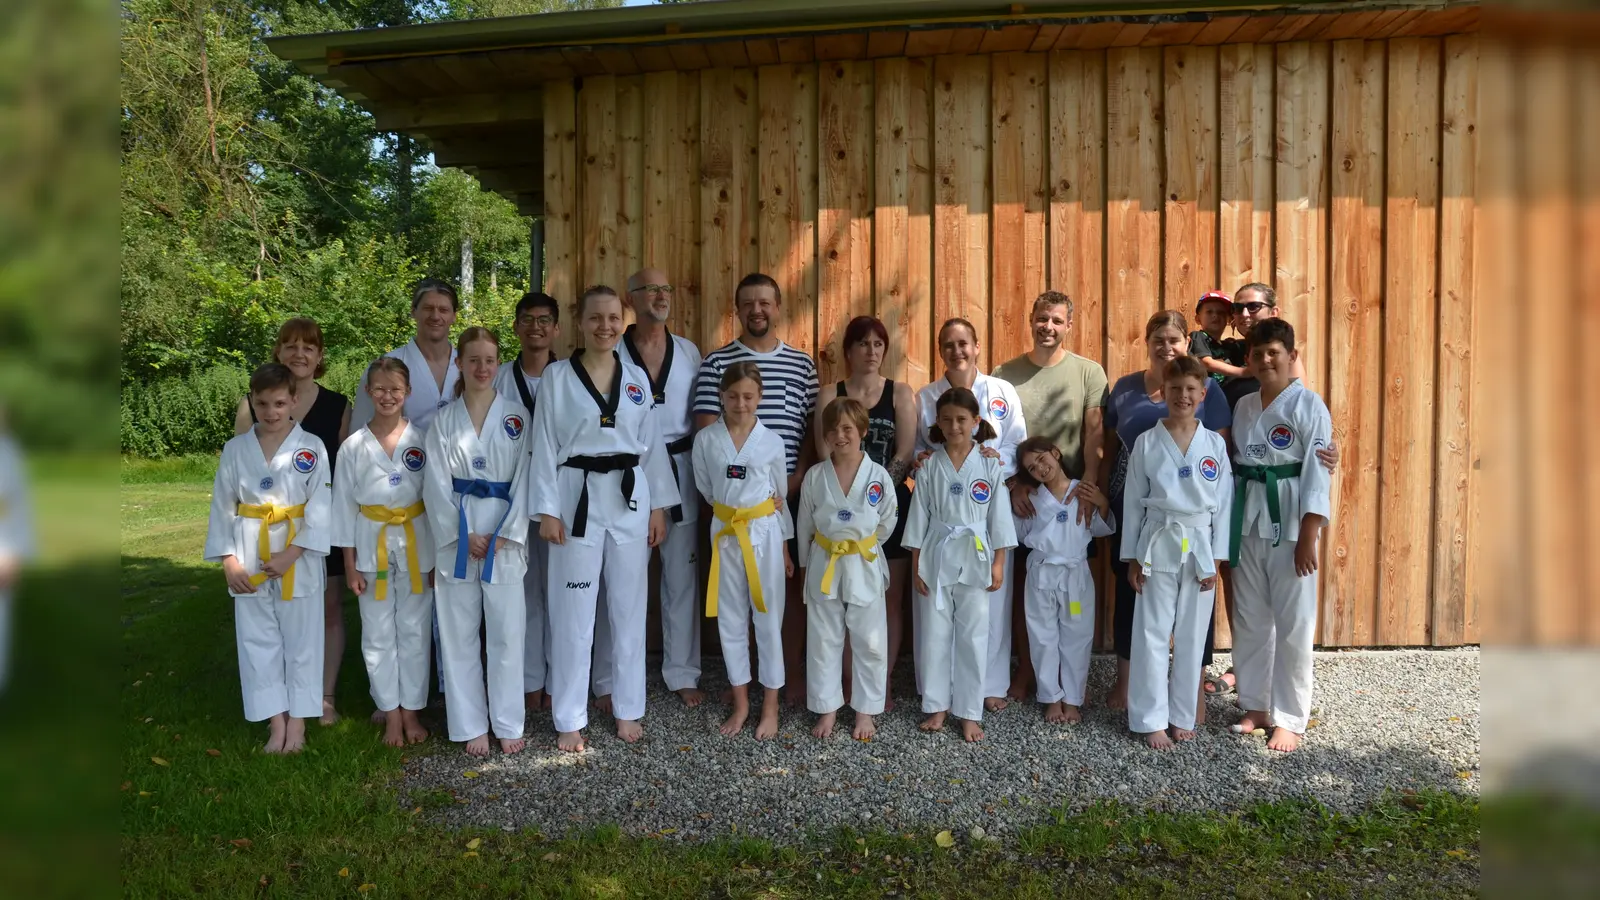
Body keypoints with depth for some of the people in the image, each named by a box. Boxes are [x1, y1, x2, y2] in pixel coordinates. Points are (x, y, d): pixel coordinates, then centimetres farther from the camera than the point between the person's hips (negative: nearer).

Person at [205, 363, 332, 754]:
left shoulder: (312, 447, -6)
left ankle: (298, 721, 19)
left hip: (299, 559, -2)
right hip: (250, 560, 3)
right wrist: (229, 560, -1)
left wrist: (290, 555, -16)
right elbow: (222, 507, 6)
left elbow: (319, 508, -8)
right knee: (258, 642, 8)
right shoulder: (235, 449, 2)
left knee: (301, 641, 6)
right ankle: (276, 722, 19)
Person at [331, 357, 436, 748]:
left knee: (415, 631, 7)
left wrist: (438, 556, 0)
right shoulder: (353, 446, -2)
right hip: (372, 546, 0)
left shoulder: (422, 440, -3)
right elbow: (345, 505, 1)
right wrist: (349, 564, -1)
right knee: (379, 635, 7)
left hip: (416, 544, 0)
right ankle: (391, 714, 20)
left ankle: (411, 711, 21)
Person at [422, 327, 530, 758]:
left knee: (507, 633, 2)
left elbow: (524, 480, -1)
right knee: (459, 635, 5)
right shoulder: (443, 420, 6)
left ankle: (508, 724, 15)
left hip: (505, 536, -1)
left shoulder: (517, 416, 3)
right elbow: (436, 486, 1)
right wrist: (465, 536, -8)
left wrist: (503, 536, -9)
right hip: (457, 537, 1)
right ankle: (471, 726, 18)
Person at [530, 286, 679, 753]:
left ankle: (627, 709, 23)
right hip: (578, 497, -3)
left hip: (630, 496, 3)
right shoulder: (557, 376, -1)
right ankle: (570, 719, 14)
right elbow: (545, 445, -2)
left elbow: (652, 445, 9)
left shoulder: (637, 378, 8)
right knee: (573, 611, 2)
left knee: (629, 607, 9)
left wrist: (658, 506, 5)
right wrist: (547, 510, -8)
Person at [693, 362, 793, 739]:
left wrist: (784, 547, 6)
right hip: (725, 534, 1)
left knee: (768, 619, 3)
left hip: (764, 534, -1)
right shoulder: (706, 439, -3)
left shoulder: (772, 441, -2)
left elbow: (781, 496, 5)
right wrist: (735, 505, -4)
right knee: (731, 620, 8)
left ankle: (770, 707, 15)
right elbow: (706, 489, 6)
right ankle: (741, 703, 21)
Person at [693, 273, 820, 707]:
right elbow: (706, 428, -3)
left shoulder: (802, 363, 8)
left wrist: (797, 477, -5)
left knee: (790, 579, 7)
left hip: (790, 491, 2)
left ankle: (792, 674, 19)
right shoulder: (717, 362, 1)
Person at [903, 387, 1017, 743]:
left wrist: (998, 564, -3)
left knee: (973, 637, 5)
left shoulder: (990, 465, -2)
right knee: (934, 635, 8)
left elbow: (999, 517, 0)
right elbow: (919, 517, 2)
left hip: (975, 559, -1)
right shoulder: (929, 466, 0)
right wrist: (916, 566, 0)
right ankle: (937, 706, 23)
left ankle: (970, 713, 16)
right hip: (936, 557, 1)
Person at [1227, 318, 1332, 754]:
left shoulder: (1309, 406, -8)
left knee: (1293, 624, 1)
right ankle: (1256, 706, 25)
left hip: (1289, 523, -5)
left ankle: (1289, 719, 12)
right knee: (1250, 619, 11)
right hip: (1248, 522, 5)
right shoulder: (1243, 406, 10)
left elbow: (1317, 473, -11)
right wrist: (1228, 525, 8)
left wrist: (1308, 537, -16)